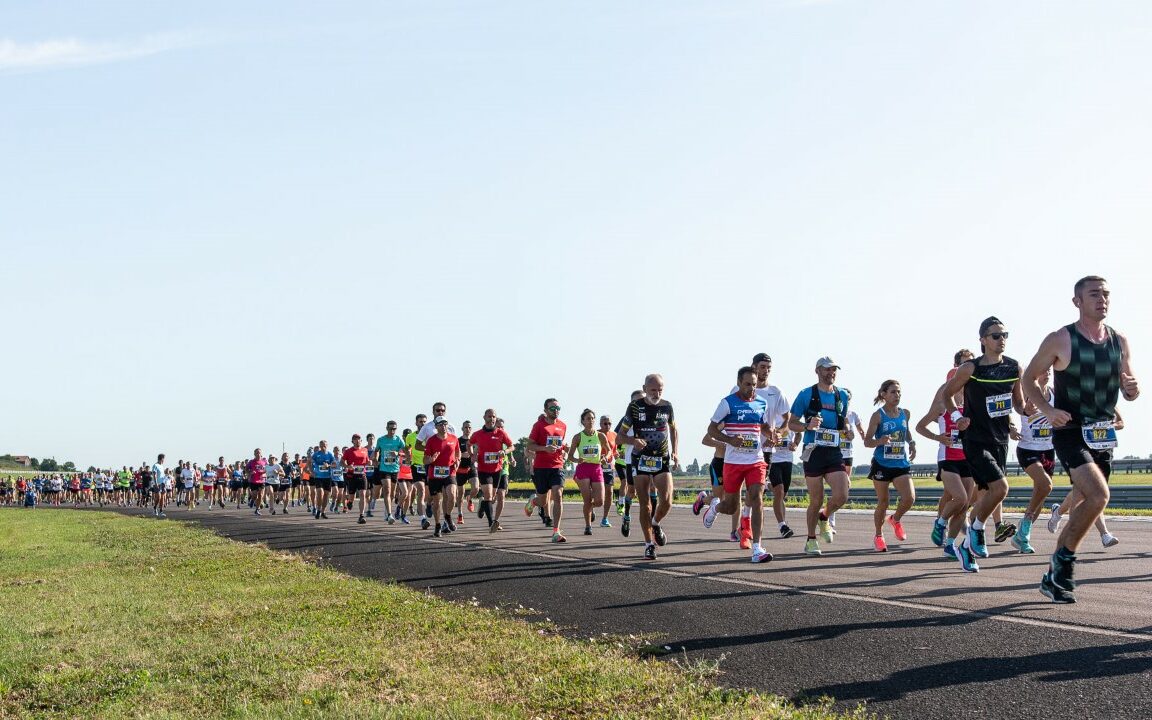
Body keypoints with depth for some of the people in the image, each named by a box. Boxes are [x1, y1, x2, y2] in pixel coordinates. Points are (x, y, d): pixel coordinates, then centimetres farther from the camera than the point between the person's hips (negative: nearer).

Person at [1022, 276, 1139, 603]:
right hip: (1070, 431, -6)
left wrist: (1132, 388, -10)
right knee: (1098, 496, -23)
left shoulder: (1120, 342, 7)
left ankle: (1054, 576, 22)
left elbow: (1128, 392, 15)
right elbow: (1030, 378, 0)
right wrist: (1048, 410, -16)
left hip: (1103, 436, 6)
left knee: (1088, 503, 9)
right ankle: (1064, 558, -3)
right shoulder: (1060, 340, -8)